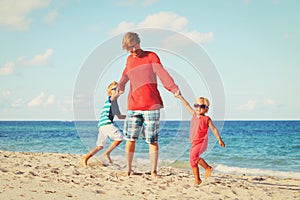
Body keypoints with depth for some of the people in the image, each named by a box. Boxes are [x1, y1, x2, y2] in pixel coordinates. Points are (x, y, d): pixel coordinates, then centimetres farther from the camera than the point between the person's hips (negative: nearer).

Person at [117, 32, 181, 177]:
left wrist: (174, 89, -25)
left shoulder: (151, 56, 0)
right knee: (130, 138, 2)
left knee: (152, 140, -2)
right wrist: (120, 86, 13)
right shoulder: (129, 60, 15)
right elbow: (125, 76, 30)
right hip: (133, 106, 4)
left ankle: (153, 171, 5)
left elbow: (162, 73, -12)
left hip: (151, 105, -4)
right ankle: (128, 169, 13)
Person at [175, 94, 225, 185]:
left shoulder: (206, 119, -5)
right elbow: (187, 105, 16)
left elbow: (213, 129, 0)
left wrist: (219, 140, 2)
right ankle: (197, 180, 14)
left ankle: (207, 167, -10)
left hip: (202, 142, -6)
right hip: (194, 143, 6)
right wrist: (180, 97, 19)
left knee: (194, 156, -28)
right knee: (192, 162, 3)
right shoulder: (194, 115, 10)